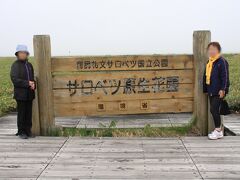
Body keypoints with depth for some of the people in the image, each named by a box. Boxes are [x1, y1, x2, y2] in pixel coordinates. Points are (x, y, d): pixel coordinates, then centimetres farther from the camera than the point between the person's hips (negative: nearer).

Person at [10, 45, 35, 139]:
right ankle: (21, 132, 10)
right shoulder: (15, 65, -4)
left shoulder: (29, 65, 13)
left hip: (29, 93, 5)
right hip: (20, 94, -5)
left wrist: (33, 84, -4)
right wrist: (27, 83, -17)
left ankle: (28, 131, 17)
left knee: (29, 113, 8)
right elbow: (14, 79, -12)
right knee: (21, 113, 1)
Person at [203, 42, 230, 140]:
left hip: (218, 91, -8)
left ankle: (218, 130, 1)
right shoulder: (209, 62, 15)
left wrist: (223, 89, -18)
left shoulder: (222, 61, -10)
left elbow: (225, 76, -14)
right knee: (214, 110, 11)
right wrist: (205, 89, 18)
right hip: (211, 91, 8)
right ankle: (218, 130, 20)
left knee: (214, 109, -10)